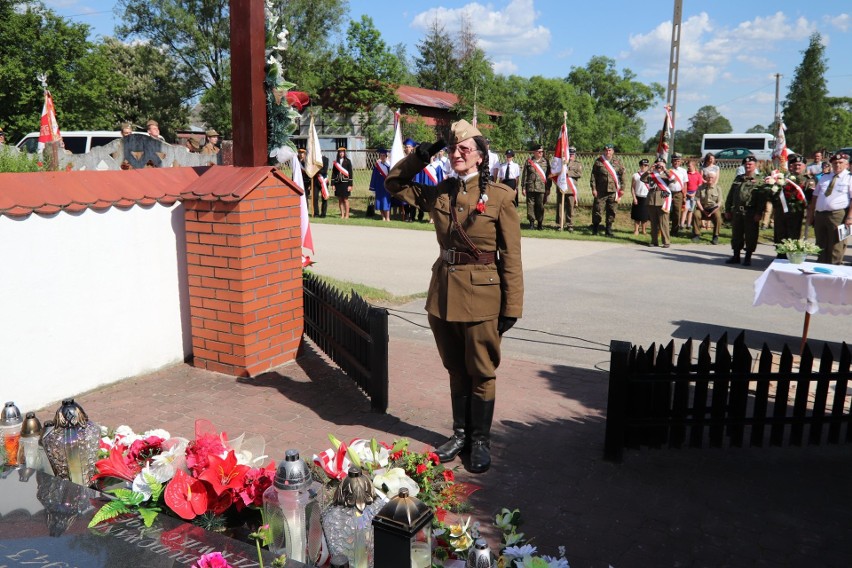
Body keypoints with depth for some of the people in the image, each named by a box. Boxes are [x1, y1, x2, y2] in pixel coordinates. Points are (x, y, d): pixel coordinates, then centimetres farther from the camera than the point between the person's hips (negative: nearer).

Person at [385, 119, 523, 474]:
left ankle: (481, 441, 23)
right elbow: (394, 183, 19)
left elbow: (511, 257, -8)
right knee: (455, 369, 16)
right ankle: (461, 434, 32)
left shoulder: (499, 196, -7)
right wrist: (422, 155, 4)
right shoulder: (438, 193, 6)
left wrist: (511, 307, -10)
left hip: (481, 295, -5)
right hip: (443, 293, 5)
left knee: (481, 372, 7)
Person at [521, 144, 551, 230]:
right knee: (530, 205, 1)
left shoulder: (546, 162, 8)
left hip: (542, 188, 0)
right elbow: (524, 175, 6)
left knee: (540, 206, 1)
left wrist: (548, 188, 5)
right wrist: (523, 187, 1)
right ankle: (531, 223, 10)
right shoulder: (529, 161, 5)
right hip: (530, 188, 0)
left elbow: (549, 176, 9)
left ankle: (540, 223, 11)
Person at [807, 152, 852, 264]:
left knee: (836, 247, -1)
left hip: (838, 216, -5)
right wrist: (811, 214, 11)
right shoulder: (824, 178, 17)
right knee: (821, 246, 13)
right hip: (820, 215, 6)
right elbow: (815, 196, 17)